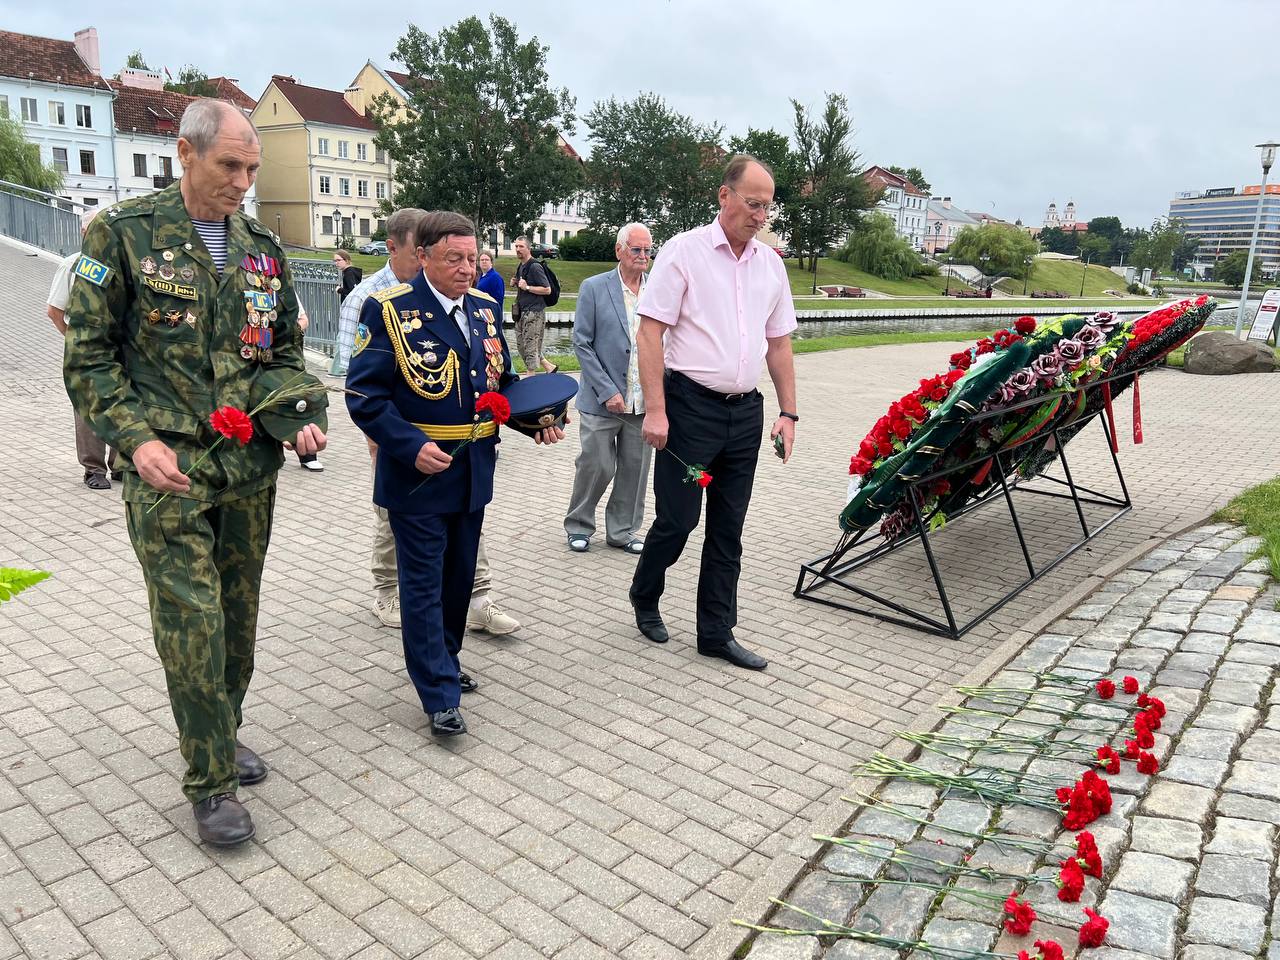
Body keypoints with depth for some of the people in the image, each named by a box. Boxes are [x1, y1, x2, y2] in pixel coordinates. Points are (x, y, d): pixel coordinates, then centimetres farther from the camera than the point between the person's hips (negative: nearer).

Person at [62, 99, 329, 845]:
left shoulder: (263, 248, 9)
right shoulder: (124, 235, -4)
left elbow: (285, 354, 14)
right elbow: (89, 357, -3)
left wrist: (301, 417, -5)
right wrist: (136, 440, -15)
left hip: (252, 467, 5)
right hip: (169, 470, -4)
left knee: (238, 615, 13)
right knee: (192, 624, -4)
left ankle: (224, 733, 34)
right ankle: (211, 781, 11)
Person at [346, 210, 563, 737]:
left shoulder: (484, 308, 7)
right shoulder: (389, 310, -12)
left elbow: (502, 379, 16)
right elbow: (364, 394, -14)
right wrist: (412, 446, -24)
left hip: (473, 472, 6)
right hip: (418, 472, -6)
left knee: (459, 576, 19)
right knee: (424, 585, 4)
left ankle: (443, 661, 39)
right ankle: (440, 694, 14)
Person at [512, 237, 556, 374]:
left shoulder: (535, 267, -13)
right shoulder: (521, 267, 15)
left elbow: (547, 290, -17)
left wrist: (527, 287, -21)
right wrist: (516, 283, 8)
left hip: (534, 312, -10)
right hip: (522, 312, 10)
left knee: (530, 347, -4)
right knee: (521, 345, 13)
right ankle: (549, 367, 22)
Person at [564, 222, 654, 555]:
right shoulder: (594, 288, -3)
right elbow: (582, 344, -5)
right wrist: (607, 391, -12)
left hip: (644, 402, 3)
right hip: (603, 401, -3)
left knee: (635, 469, 10)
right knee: (596, 466, 3)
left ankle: (622, 531, 26)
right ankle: (579, 526, 26)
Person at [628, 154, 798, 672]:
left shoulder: (770, 263, 11)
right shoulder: (685, 250, -6)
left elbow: (779, 343, 16)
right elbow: (649, 333, -10)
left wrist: (788, 412, 11)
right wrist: (655, 410, -17)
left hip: (746, 411, 5)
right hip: (691, 406, -5)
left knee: (728, 530, 10)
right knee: (677, 518, 0)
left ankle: (716, 632, 21)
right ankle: (644, 596, 29)